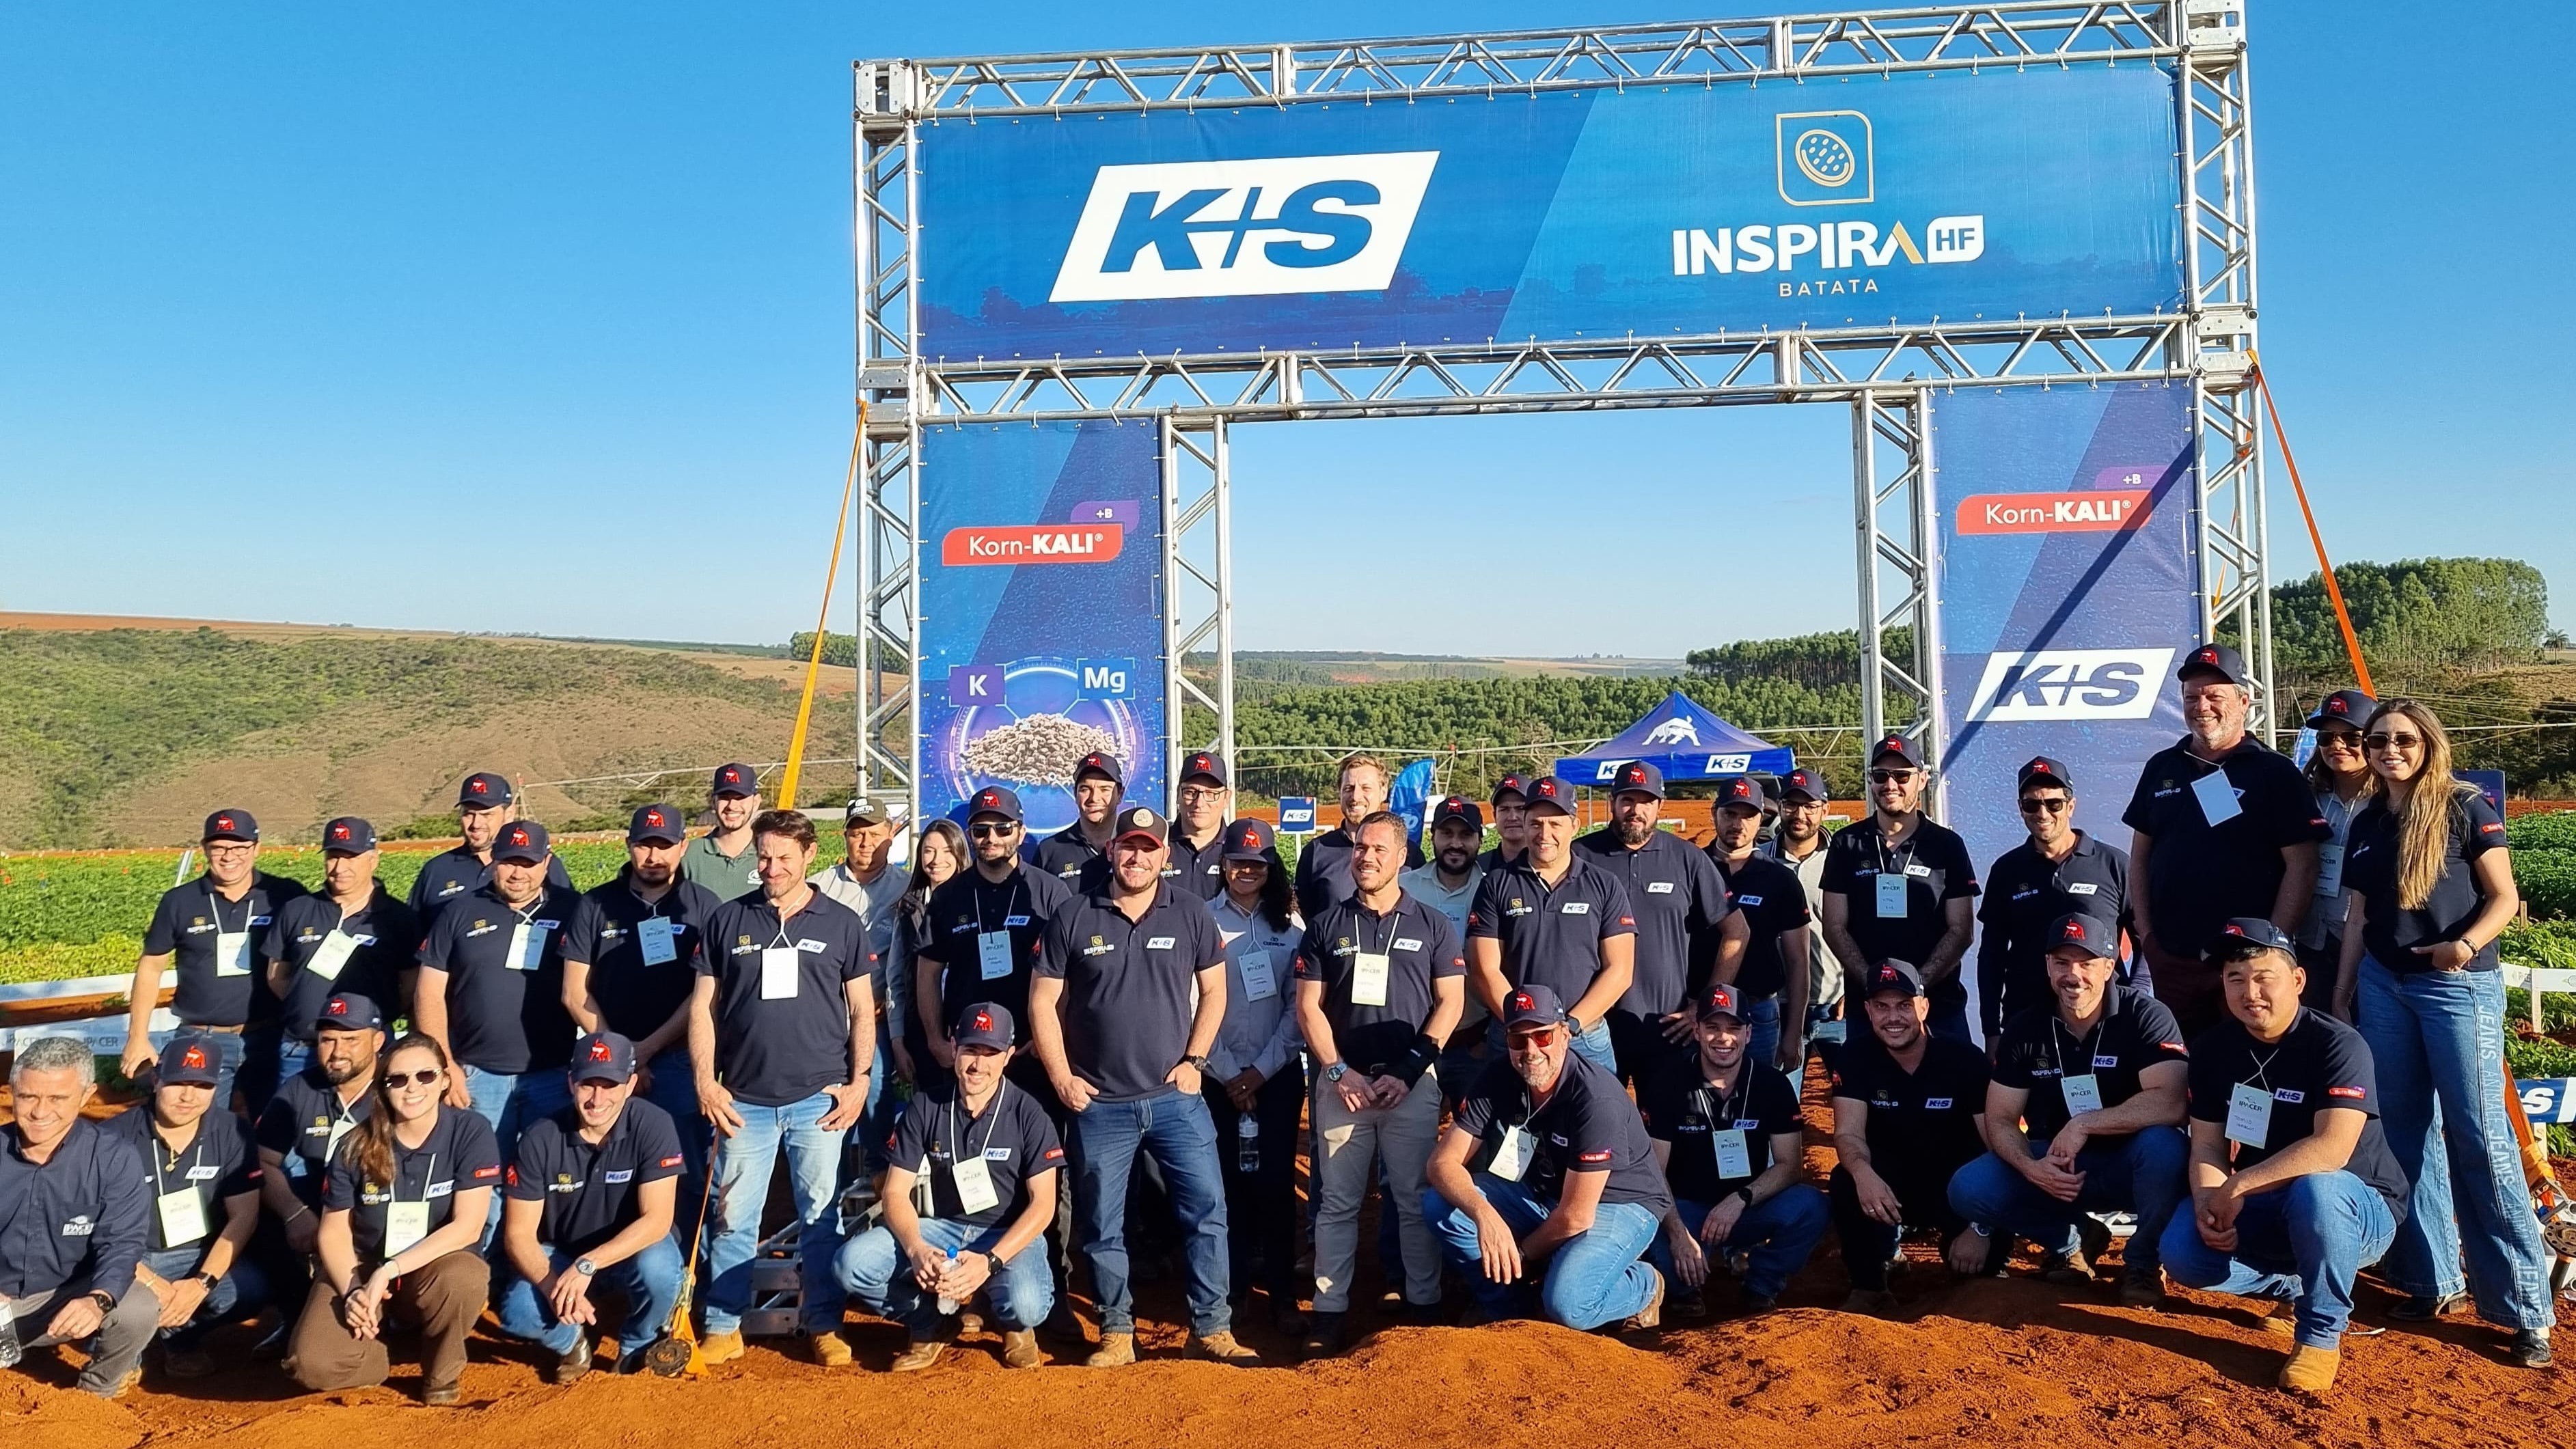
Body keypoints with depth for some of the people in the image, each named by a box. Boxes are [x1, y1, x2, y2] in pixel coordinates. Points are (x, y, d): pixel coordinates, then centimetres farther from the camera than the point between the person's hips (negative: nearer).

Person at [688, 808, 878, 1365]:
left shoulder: (842, 923, 4)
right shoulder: (728, 920, 5)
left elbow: (862, 1009, 6)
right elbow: (702, 1006, 7)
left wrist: (860, 1080, -2)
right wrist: (706, 1081, -1)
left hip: (819, 1098, -1)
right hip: (744, 1099, 1)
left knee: (821, 1216, 6)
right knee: (733, 1218, 6)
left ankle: (824, 1326, 17)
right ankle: (723, 1329, 18)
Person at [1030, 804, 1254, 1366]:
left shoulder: (1190, 913, 1)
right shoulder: (1074, 917, -2)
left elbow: (1214, 989, 7)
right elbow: (1043, 1000, 2)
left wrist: (1194, 1060, -3)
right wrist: (1060, 1077, -4)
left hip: (1175, 1097, 1)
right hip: (1099, 1104, 0)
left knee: (1207, 1209, -1)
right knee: (1103, 1226, 7)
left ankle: (1211, 1329, 12)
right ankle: (1116, 1333, 22)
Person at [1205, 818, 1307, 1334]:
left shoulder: (1291, 927, 4)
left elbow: (1299, 1007, 0)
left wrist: (1262, 1069, -7)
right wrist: (1229, 1072, -8)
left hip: (1279, 1074, 1)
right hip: (1220, 1075, -1)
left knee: (1276, 1178, -1)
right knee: (1229, 1179, 4)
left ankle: (1282, 1291, 8)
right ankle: (1231, 1286, 17)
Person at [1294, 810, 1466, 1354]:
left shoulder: (1433, 926, 5)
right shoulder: (1326, 925, 8)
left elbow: (1450, 1003, 1)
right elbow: (1308, 1006, 5)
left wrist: (1409, 1070, -9)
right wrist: (1338, 1071, -6)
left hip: (1412, 1083, -1)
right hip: (1341, 1081, 1)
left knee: (1417, 1200, 3)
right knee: (1337, 1202, 5)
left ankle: (1425, 1308, 14)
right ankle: (1329, 1313, 11)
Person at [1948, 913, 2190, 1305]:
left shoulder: (2144, 1016, -13)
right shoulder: (2025, 1030, -3)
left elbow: (2169, 1103, -28)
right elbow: (2001, 1120, -2)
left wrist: (2084, 1124, -28)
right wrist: (2030, 1168, -22)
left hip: (2127, 1168, -3)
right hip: (2053, 1167, 3)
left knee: (2164, 1145, -36)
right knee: (1968, 1189, -20)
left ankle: (2143, 1260, -8)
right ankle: (2072, 1237, 9)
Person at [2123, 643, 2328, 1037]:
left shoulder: (2276, 774, -2)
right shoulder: (2161, 768, 11)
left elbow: (2301, 867, -6)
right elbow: (2140, 856, 14)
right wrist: (2145, 933, 5)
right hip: (2169, 958, 4)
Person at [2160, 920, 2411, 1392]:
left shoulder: (2338, 1045, -20)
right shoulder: (2213, 1048, -2)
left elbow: (2331, 1148, -32)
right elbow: (2207, 1146, -2)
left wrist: (2238, 1186, -30)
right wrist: (2208, 1205, -22)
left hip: (2360, 1211, -5)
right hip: (2261, 1214, 5)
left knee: (2314, 1191, -40)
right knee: (2182, 1251, -20)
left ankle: (2321, 1332, -15)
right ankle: (2289, 1286, 12)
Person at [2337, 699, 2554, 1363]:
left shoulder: (2465, 808, -4)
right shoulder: (2366, 825, 11)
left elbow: (2504, 897, -7)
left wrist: (2468, 942, -25)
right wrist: (2342, 993, 11)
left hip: (2459, 986, -6)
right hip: (2383, 987, 6)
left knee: (2480, 1137, -8)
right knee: (2405, 1133, 8)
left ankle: (2523, 1306, -1)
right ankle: (2430, 1279, 19)